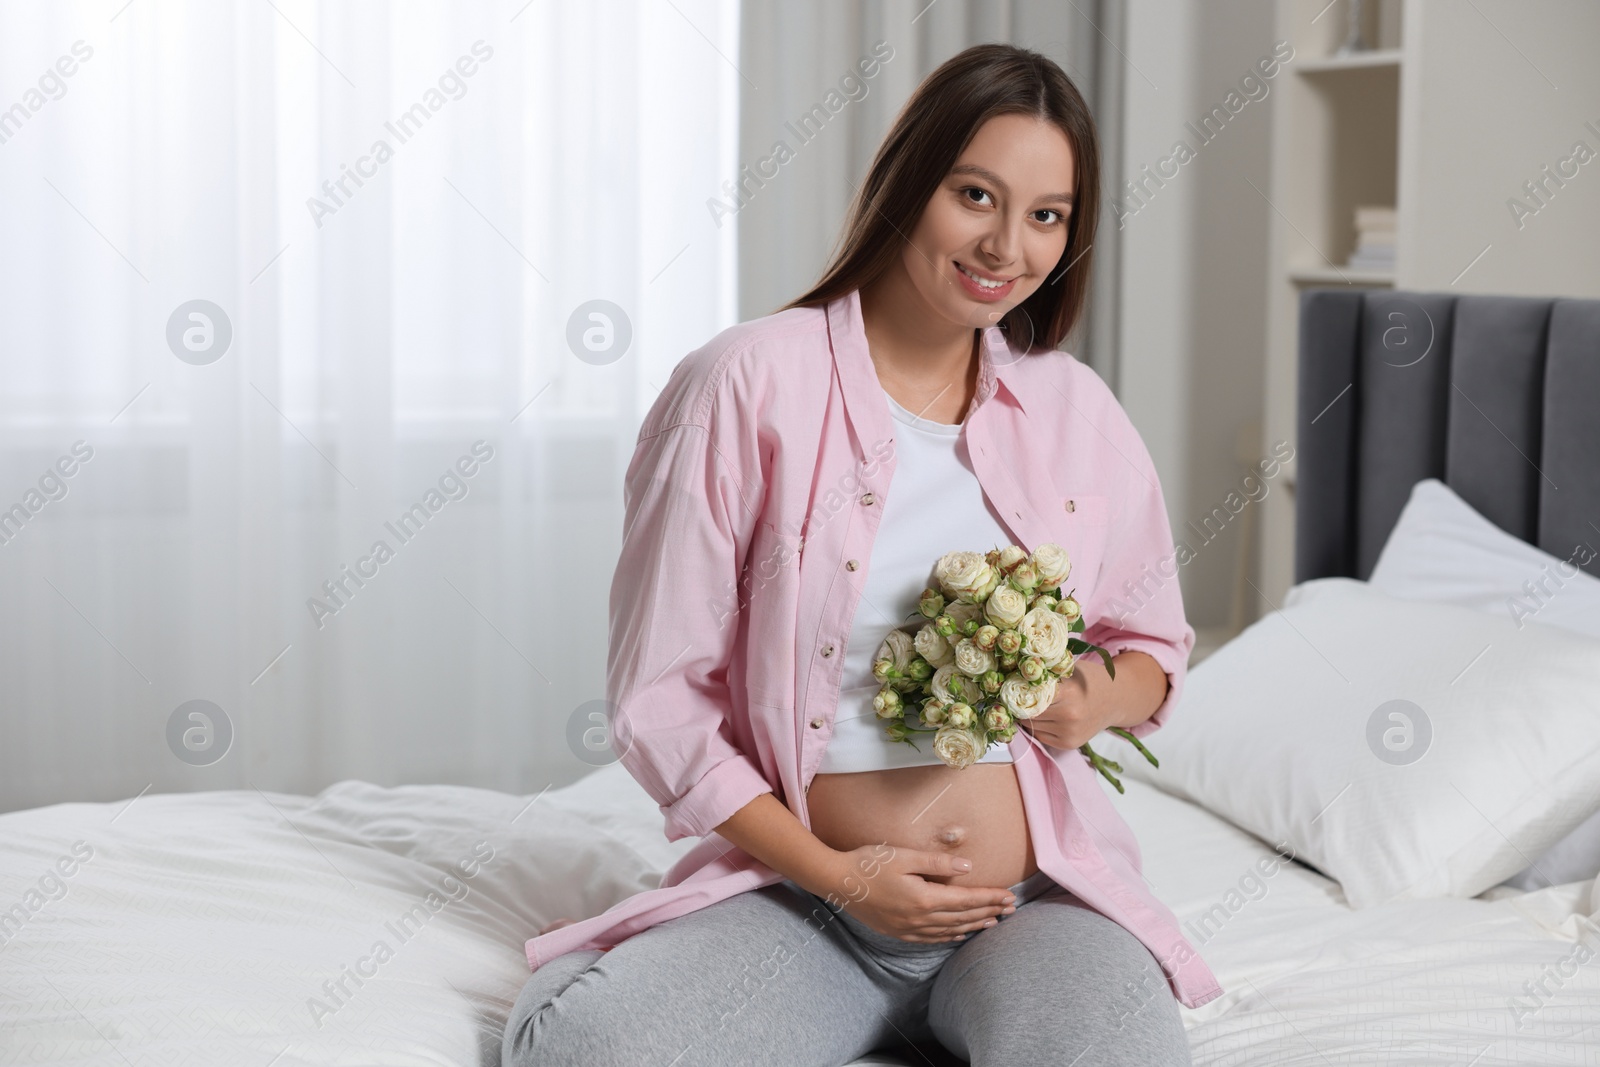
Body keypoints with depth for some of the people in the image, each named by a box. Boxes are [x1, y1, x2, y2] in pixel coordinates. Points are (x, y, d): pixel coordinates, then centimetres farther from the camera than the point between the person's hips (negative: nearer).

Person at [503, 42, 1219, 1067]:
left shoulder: (1079, 413, 9)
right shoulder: (743, 385, -2)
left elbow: (1156, 644, 21)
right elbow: (661, 696, -3)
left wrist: (1103, 697, -4)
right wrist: (836, 874, -10)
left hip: (1040, 898, 1)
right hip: (802, 895, -1)